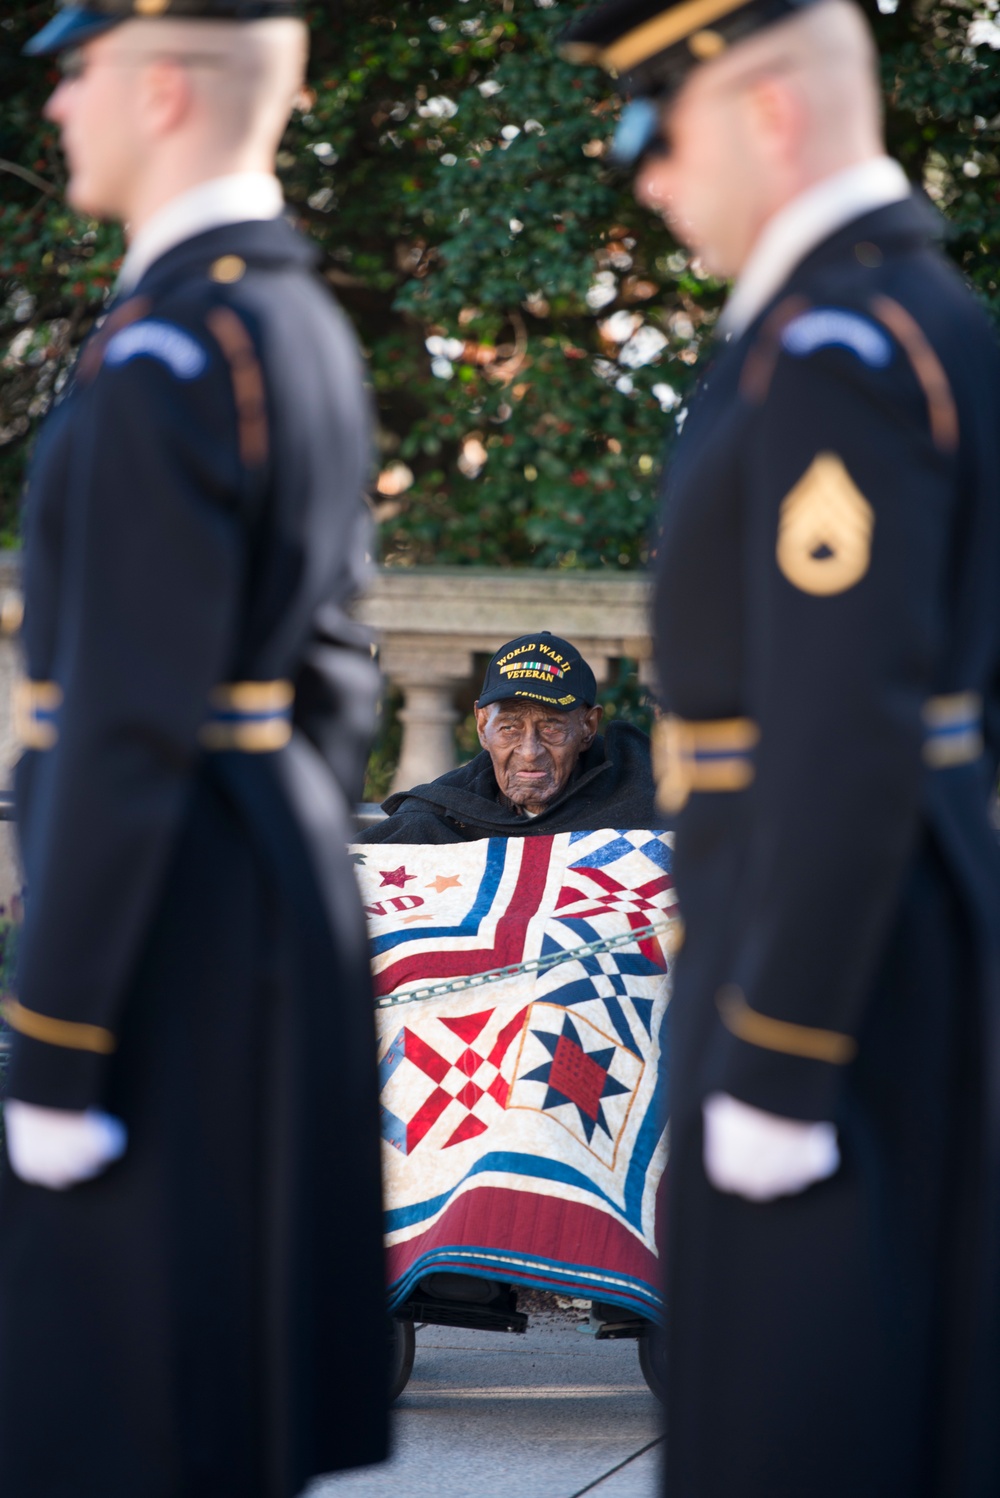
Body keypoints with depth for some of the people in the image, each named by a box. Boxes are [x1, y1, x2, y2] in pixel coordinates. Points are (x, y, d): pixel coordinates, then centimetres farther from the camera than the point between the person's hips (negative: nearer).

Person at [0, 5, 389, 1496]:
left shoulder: (163, 357, -19)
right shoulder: (309, 329, 12)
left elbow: (130, 730, -22)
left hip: (161, 927, -10)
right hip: (283, 900, 10)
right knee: (236, 1363, 16)